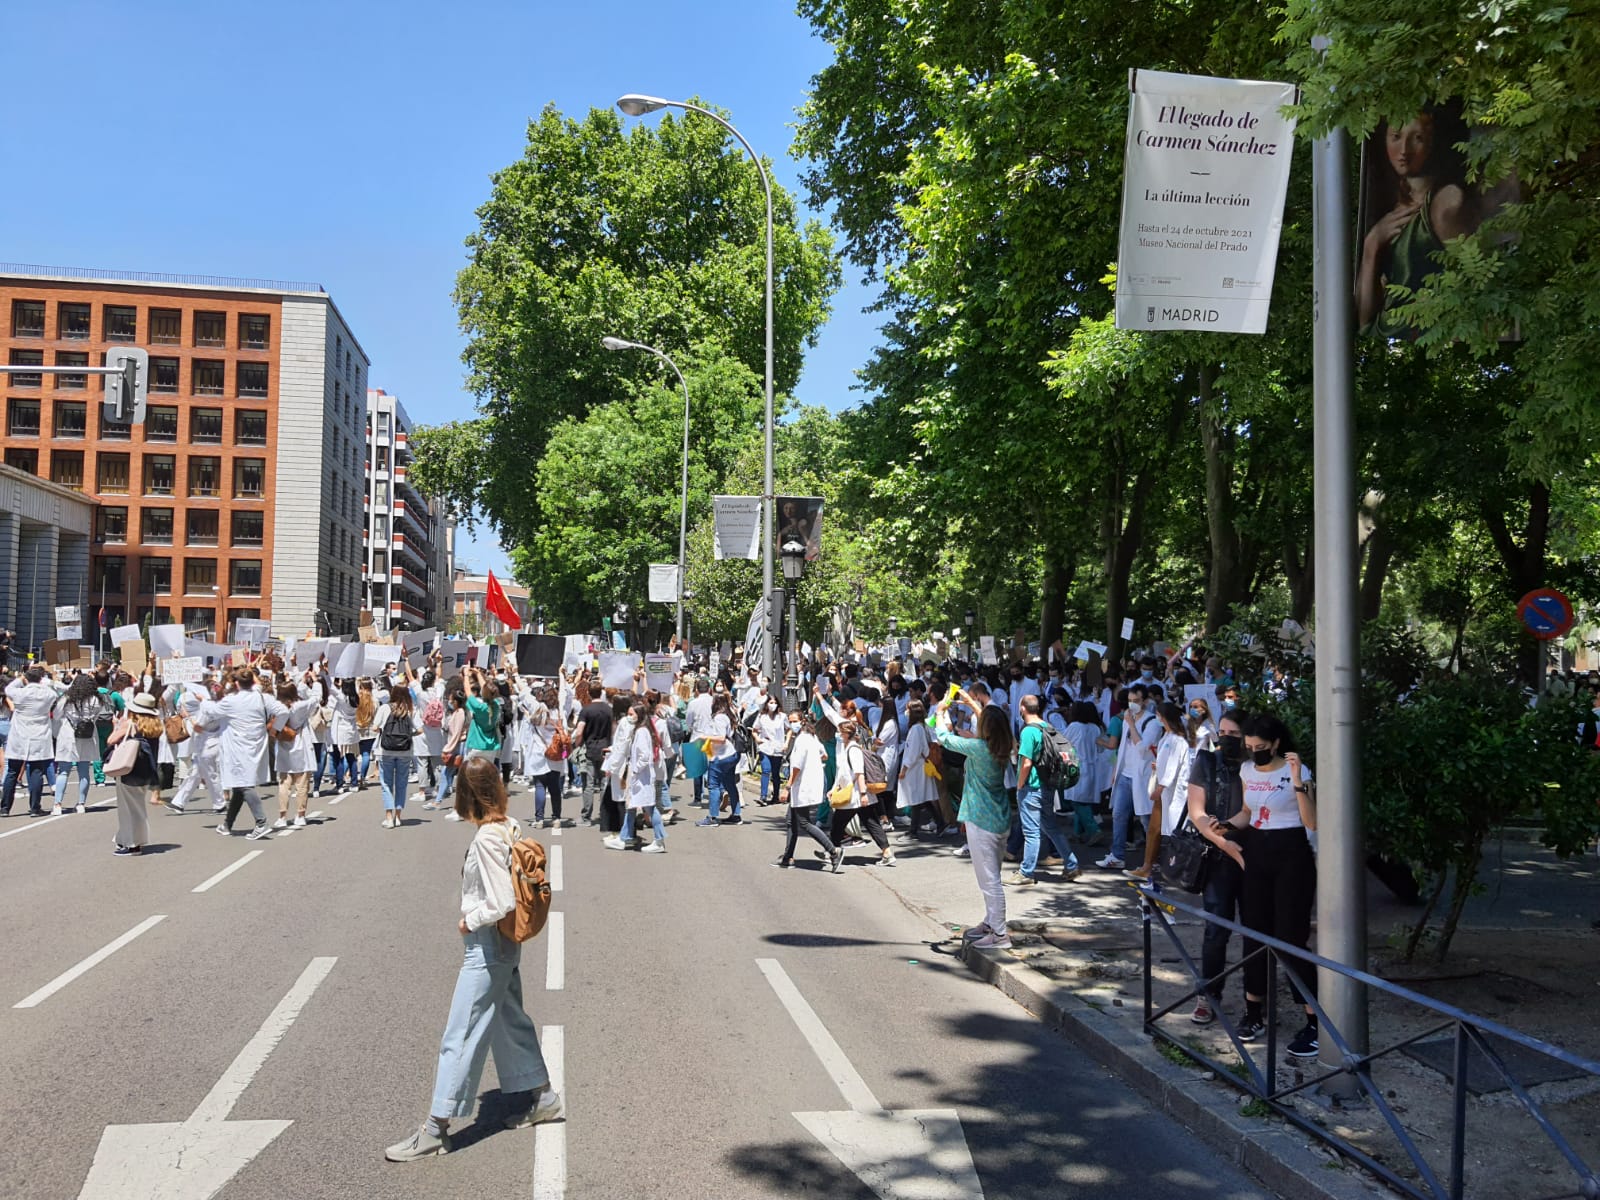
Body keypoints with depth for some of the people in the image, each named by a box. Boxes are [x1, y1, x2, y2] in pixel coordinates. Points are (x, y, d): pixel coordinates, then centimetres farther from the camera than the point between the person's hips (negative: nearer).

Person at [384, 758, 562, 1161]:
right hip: (504, 945, 9)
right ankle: (540, 1097, 35)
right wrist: (475, 917, 9)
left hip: (486, 948, -9)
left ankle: (436, 1129, 7)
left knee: (459, 1037, -1)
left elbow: (502, 904, -27)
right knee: (509, 1021, 22)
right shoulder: (511, 827, -1)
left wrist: (469, 921, -11)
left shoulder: (486, 838, -24)